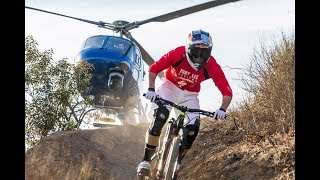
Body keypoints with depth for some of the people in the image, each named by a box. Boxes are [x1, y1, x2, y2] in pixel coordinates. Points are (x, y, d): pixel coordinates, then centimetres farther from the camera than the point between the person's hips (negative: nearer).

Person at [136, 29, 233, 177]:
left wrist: (222, 109, -42)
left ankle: (177, 161, 10)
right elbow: (153, 69, -19)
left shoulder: (211, 66, -26)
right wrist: (151, 90, -32)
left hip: (189, 95, 2)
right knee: (159, 117, -27)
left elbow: (227, 92, -26)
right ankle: (146, 160, -18)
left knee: (193, 127, -17)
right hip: (170, 87, -2)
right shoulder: (178, 54, -29)